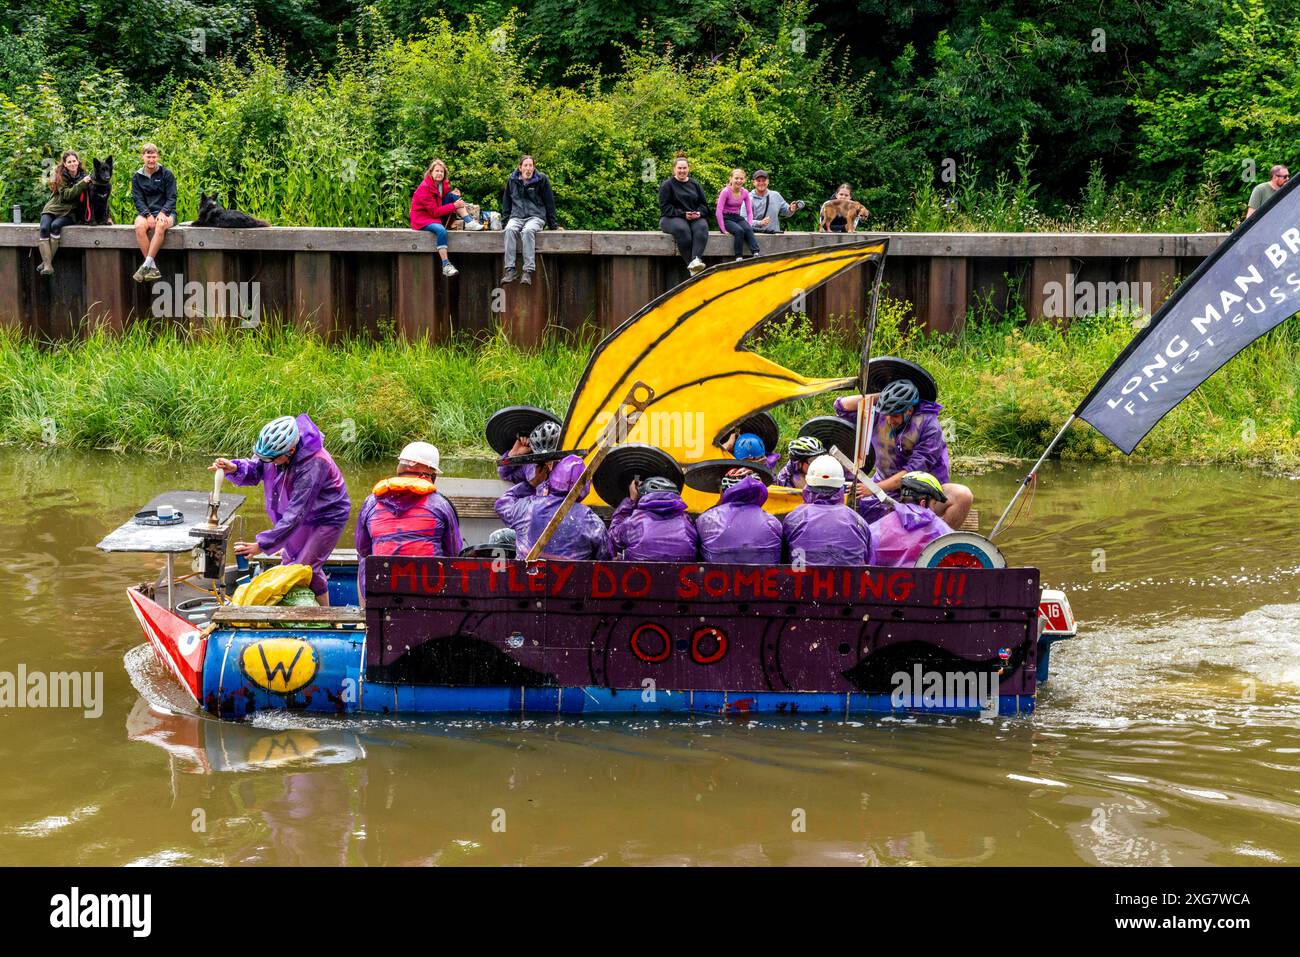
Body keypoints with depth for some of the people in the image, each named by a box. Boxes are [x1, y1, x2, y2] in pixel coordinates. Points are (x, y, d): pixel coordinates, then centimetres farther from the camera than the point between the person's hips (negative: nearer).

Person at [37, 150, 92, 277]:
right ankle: (47, 265, -35)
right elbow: (66, 195, -13)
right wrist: (82, 184, -22)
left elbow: (90, 198, 10)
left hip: (69, 213, 0)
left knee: (56, 226, -32)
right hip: (52, 208, 0)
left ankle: (48, 261, -29)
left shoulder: (83, 176, 5)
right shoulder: (59, 175, -1)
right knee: (44, 228, -30)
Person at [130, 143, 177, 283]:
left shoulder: (166, 174, 4)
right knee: (139, 226, -34)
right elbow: (137, 199, 2)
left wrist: (163, 212, -19)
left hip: (165, 212, -2)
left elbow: (171, 197, 0)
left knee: (160, 225, -38)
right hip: (146, 212, 2)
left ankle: (146, 265, -37)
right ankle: (152, 267, -33)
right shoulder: (137, 176, 9)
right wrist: (148, 215, -16)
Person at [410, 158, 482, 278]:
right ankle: (446, 266, -41)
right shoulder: (424, 188, -19)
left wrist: (453, 194, -9)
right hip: (423, 219, -8)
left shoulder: (442, 185, 6)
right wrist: (454, 206, -22)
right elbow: (434, 211, -22)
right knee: (441, 230, -38)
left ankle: (469, 222, -18)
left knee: (453, 196, -5)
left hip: (437, 216, 8)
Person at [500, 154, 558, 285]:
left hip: (536, 216, -2)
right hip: (516, 216, 2)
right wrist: (506, 219, 12)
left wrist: (552, 224, 7)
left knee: (528, 231, -37)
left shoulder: (541, 180, 6)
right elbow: (506, 201, 23)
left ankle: (528, 271, -42)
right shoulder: (511, 181, 13)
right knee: (510, 230, -33)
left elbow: (549, 202, 9)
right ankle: (510, 270, -39)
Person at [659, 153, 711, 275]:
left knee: (702, 227, -32)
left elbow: (704, 204, 17)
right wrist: (683, 214, -16)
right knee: (682, 229, -39)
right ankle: (690, 265, -40)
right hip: (671, 218, -4)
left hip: (695, 218, 4)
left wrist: (699, 213, -7)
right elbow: (665, 207, -5)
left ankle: (695, 260, -51)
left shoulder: (695, 185, 19)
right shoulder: (667, 185, 4)